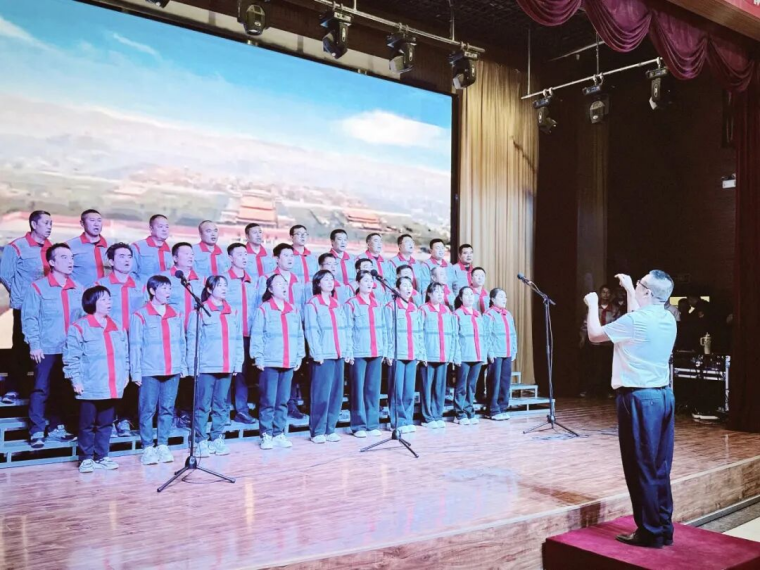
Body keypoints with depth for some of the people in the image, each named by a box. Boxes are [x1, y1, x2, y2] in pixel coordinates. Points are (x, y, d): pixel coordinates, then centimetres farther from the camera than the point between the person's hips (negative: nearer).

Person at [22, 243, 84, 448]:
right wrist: (34, 344, -12)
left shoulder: (78, 289, 10)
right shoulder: (38, 287, -4)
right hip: (47, 349, -4)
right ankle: (37, 431, 7)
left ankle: (57, 427, 24)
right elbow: (29, 318, -6)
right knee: (41, 390, -1)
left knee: (64, 391, 11)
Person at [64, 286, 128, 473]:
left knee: (106, 424, 12)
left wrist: (125, 374, 11)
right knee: (87, 425, 5)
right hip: (90, 387, -5)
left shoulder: (117, 328, 12)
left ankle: (102, 456, 22)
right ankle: (86, 458, 16)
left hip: (112, 387, 5)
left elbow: (125, 354, 18)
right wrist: (76, 380, -12)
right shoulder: (80, 327, -6)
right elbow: (71, 356, -9)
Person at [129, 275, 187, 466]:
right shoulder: (140, 315, -2)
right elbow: (135, 346, -4)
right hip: (149, 371, -4)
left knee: (167, 409, 7)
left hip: (172, 371, 4)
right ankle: (147, 448, 9)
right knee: (148, 410, 1)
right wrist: (136, 372, -8)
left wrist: (184, 366, 9)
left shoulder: (177, 315, 12)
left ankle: (163, 446, 16)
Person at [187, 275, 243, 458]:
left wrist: (238, 363, 6)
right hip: (206, 367, -4)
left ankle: (217, 439, 19)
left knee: (221, 405, 10)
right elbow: (192, 341, -6)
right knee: (203, 405, 0)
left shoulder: (233, 313, 12)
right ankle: (201, 441, 8)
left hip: (226, 367, 5)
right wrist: (193, 366, -11)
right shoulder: (200, 312, -3)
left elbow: (238, 340, 12)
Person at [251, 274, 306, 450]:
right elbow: (256, 335, -6)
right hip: (269, 363, -4)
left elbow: (299, 335, 14)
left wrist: (299, 356, 8)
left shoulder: (294, 310, 13)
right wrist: (258, 357, -12)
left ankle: (279, 434, 17)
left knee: (283, 401, 9)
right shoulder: (263, 309, -2)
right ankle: (266, 435, 7)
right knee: (268, 401, -2)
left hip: (288, 363, 5)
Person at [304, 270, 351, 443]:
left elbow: (345, 328, 15)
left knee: (336, 393, 6)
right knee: (321, 394, -6)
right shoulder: (312, 304, 0)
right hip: (322, 356, -6)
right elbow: (311, 330, -8)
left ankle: (330, 429, 14)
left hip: (339, 355, 6)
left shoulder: (337, 304, 18)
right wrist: (317, 353, -15)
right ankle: (317, 432, 2)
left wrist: (347, 351, 7)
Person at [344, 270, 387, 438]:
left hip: (376, 353, 5)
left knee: (373, 389, 6)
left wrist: (384, 349, 9)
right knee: (358, 389, -1)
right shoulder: (351, 304, 0)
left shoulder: (377, 304, 16)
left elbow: (382, 328, 16)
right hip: (359, 353, -4)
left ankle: (372, 424, 14)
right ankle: (359, 426, 5)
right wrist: (349, 352, -10)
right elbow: (348, 330, -4)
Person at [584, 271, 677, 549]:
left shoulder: (635, 321, -17)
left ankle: (650, 532, 8)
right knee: (660, 468, 13)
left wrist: (593, 304, 11)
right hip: (664, 396, 8)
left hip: (639, 399, -8)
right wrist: (629, 289, 34)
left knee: (641, 468, 1)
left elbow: (594, 335, -4)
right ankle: (664, 528, 21)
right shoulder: (668, 320, 6)